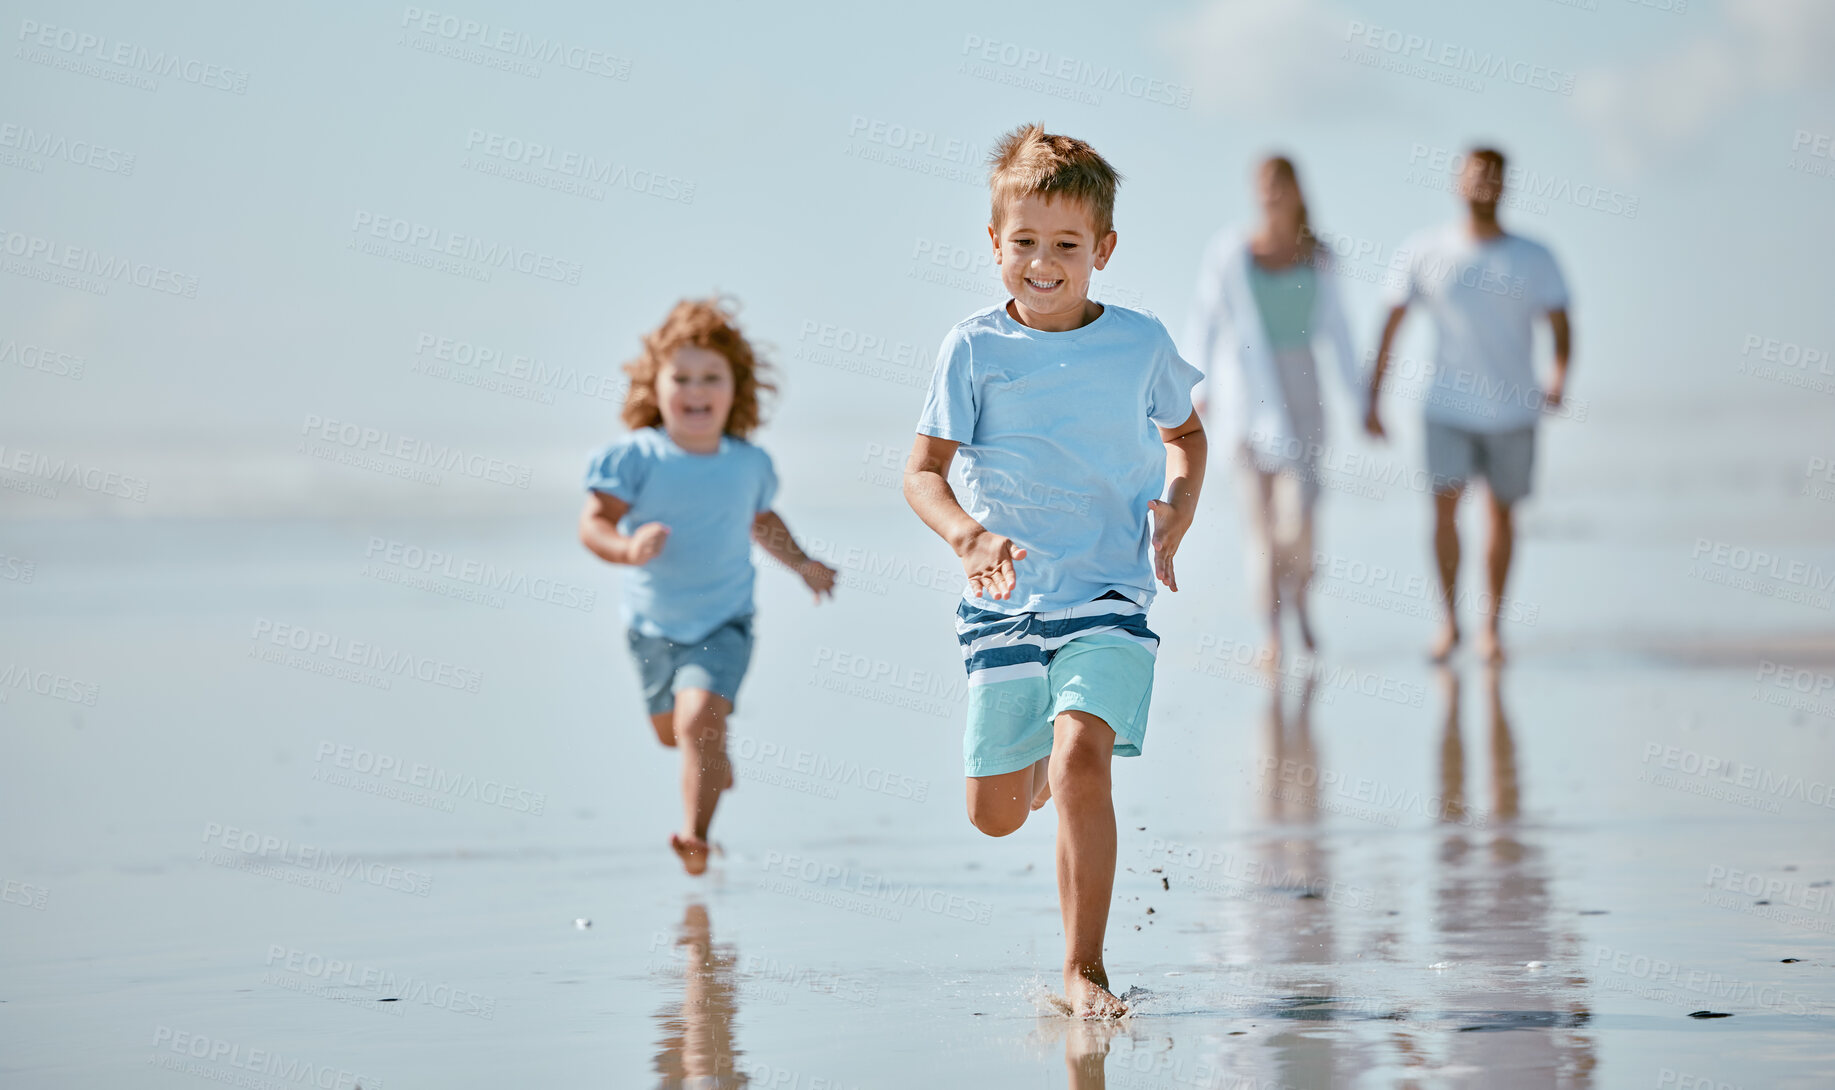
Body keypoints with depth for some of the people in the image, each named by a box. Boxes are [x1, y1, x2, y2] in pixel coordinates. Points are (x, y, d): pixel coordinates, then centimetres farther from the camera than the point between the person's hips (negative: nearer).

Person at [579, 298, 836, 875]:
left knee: (699, 719, -24)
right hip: (651, 625, 2)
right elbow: (593, 522, -23)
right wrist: (627, 548, -42)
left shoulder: (749, 464, -4)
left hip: (723, 622, -1)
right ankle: (716, 769, 56)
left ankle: (695, 836, -25)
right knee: (670, 731, 22)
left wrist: (801, 563, 9)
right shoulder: (635, 458, -15)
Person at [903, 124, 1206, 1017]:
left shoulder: (1140, 342, 0)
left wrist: (1176, 506, -1)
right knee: (994, 814, 7)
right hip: (1004, 600, 1)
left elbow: (1185, 432, 19)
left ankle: (1083, 970, -15)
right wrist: (968, 536, -25)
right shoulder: (974, 348, -4)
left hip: (1110, 593, -1)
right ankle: (1040, 763, 46)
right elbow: (923, 473, -5)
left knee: (1081, 758, -23)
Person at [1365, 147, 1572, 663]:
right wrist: (1373, 401, 0)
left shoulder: (1534, 258, -1)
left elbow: (1560, 325, -7)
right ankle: (1449, 621, 1)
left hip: (1513, 411, 1)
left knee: (1501, 511, 8)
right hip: (1448, 408, -1)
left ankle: (1491, 626, 20)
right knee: (1444, 504, -12)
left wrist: (1559, 376, -28)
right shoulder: (1424, 252, -2)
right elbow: (1391, 324, 2)